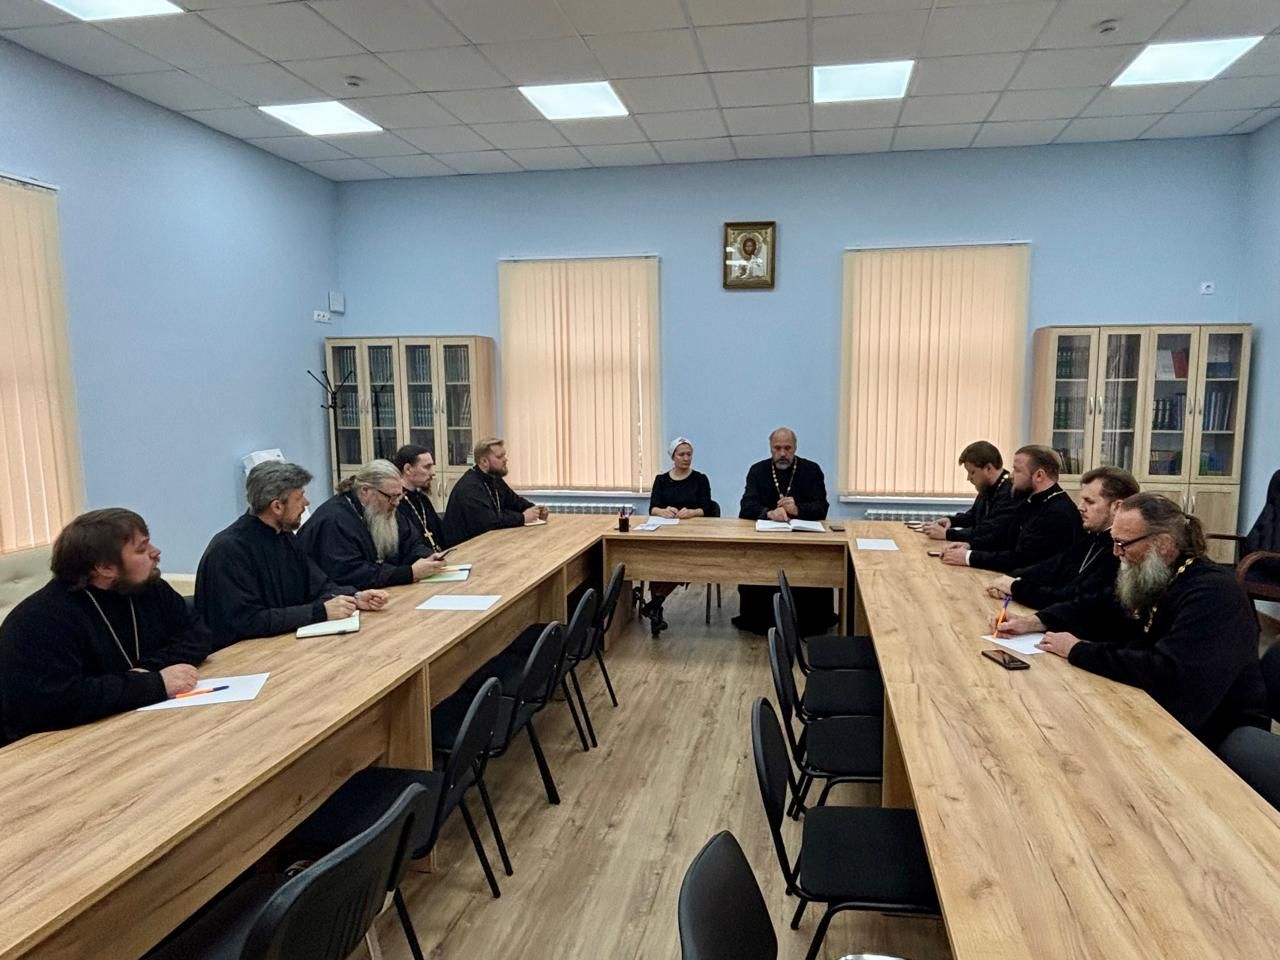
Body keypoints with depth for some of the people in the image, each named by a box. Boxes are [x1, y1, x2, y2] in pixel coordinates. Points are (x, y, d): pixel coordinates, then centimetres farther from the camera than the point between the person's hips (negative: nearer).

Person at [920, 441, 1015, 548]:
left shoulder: (1009, 494, -22)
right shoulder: (988, 488, 9)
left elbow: (988, 533, -28)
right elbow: (973, 515, 25)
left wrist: (946, 534, -23)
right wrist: (951, 520, 5)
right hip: (982, 550, 9)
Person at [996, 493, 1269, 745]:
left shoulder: (1212, 594, -26)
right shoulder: (1148, 579, 3)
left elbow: (1167, 675, -37)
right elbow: (1099, 611, 17)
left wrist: (1077, 651, -27)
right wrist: (1036, 622, -1)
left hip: (1210, 735, -8)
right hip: (1159, 710, 8)